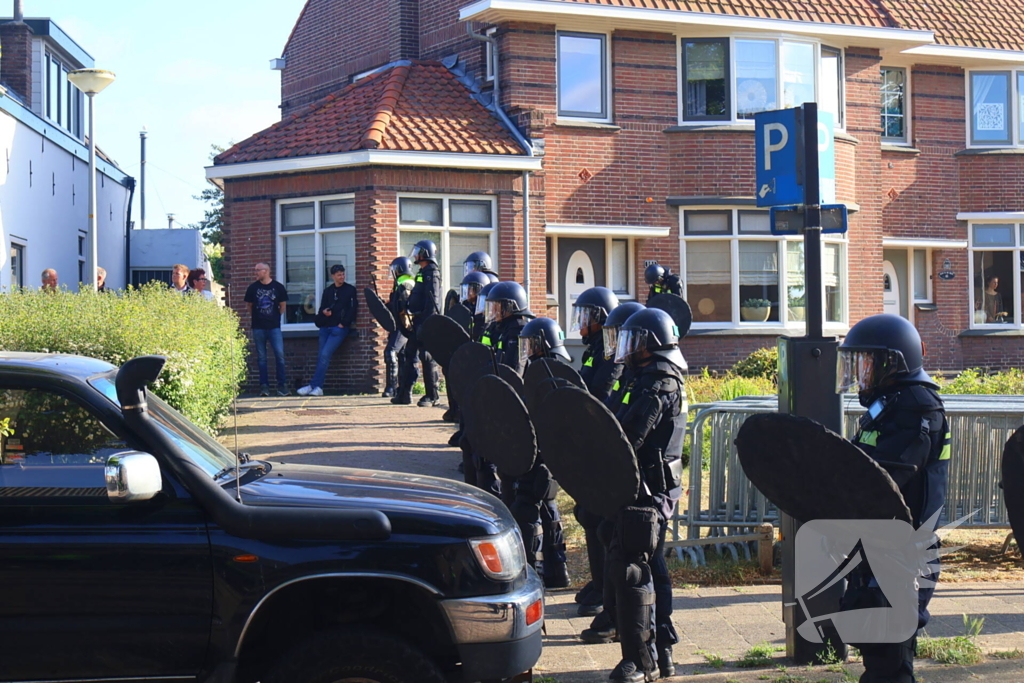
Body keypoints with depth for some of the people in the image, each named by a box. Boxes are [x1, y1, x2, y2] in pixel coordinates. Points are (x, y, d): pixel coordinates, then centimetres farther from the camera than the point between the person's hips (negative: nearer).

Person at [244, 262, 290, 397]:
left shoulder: (278, 287, 2)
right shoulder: (253, 288, 4)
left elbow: (283, 305, 11)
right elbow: (249, 306, 15)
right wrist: (256, 318, 13)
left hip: (274, 326, -1)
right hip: (258, 327, 1)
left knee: (280, 355, -8)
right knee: (261, 357, 3)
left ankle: (282, 385, -1)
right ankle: (264, 386, 7)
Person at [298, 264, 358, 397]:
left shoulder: (350, 290, 5)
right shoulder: (327, 291, 19)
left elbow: (353, 309, -1)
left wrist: (343, 324, -9)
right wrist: (323, 312, -2)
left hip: (340, 328, -5)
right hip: (325, 327, 5)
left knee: (325, 355, -16)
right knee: (321, 356, -4)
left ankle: (313, 386, -16)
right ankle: (318, 388, -4)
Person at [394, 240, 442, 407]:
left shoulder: (431, 274, -12)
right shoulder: (423, 273, 19)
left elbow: (432, 301, -20)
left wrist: (425, 324, -24)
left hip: (426, 321, -10)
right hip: (418, 321, 10)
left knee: (427, 357, -7)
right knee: (410, 355, 12)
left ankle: (433, 396, -3)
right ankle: (404, 394, 16)